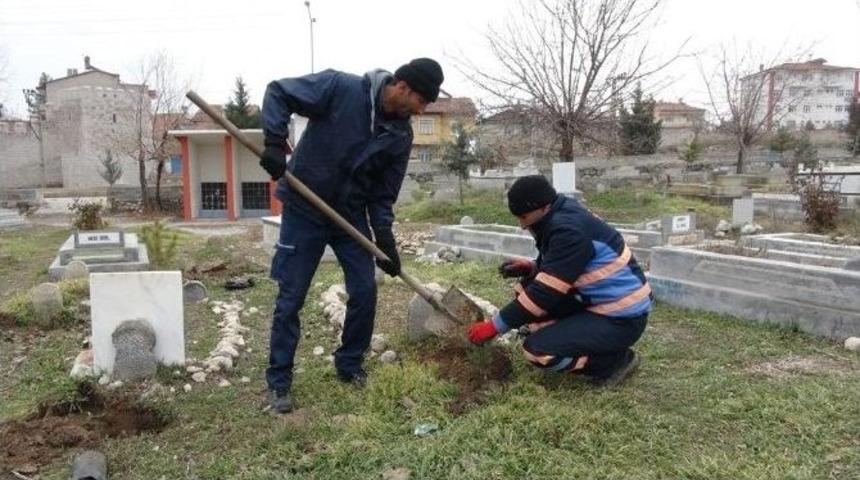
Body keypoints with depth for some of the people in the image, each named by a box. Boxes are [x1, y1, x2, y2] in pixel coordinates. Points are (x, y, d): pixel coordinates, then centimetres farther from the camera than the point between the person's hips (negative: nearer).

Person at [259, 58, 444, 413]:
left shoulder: (401, 135, -4)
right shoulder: (340, 88, -18)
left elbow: (383, 193, 1)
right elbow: (279, 92, -14)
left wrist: (384, 238, -8)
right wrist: (275, 141, -26)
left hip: (352, 214, 5)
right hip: (304, 209, -4)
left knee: (365, 292, 1)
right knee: (291, 297, 0)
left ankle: (350, 367, 24)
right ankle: (278, 382, 15)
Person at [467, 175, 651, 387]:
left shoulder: (569, 230, -25)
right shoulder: (562, 215, 3)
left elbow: (545, 293, -25)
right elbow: (556, 267, 18)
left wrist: (495, 326, -18)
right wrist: (531, 267, -2)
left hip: (621, 318, -9)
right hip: (597, 301, 9)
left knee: (537, 350, -19)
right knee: (527, 287, 6)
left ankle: (616, 360, 0)